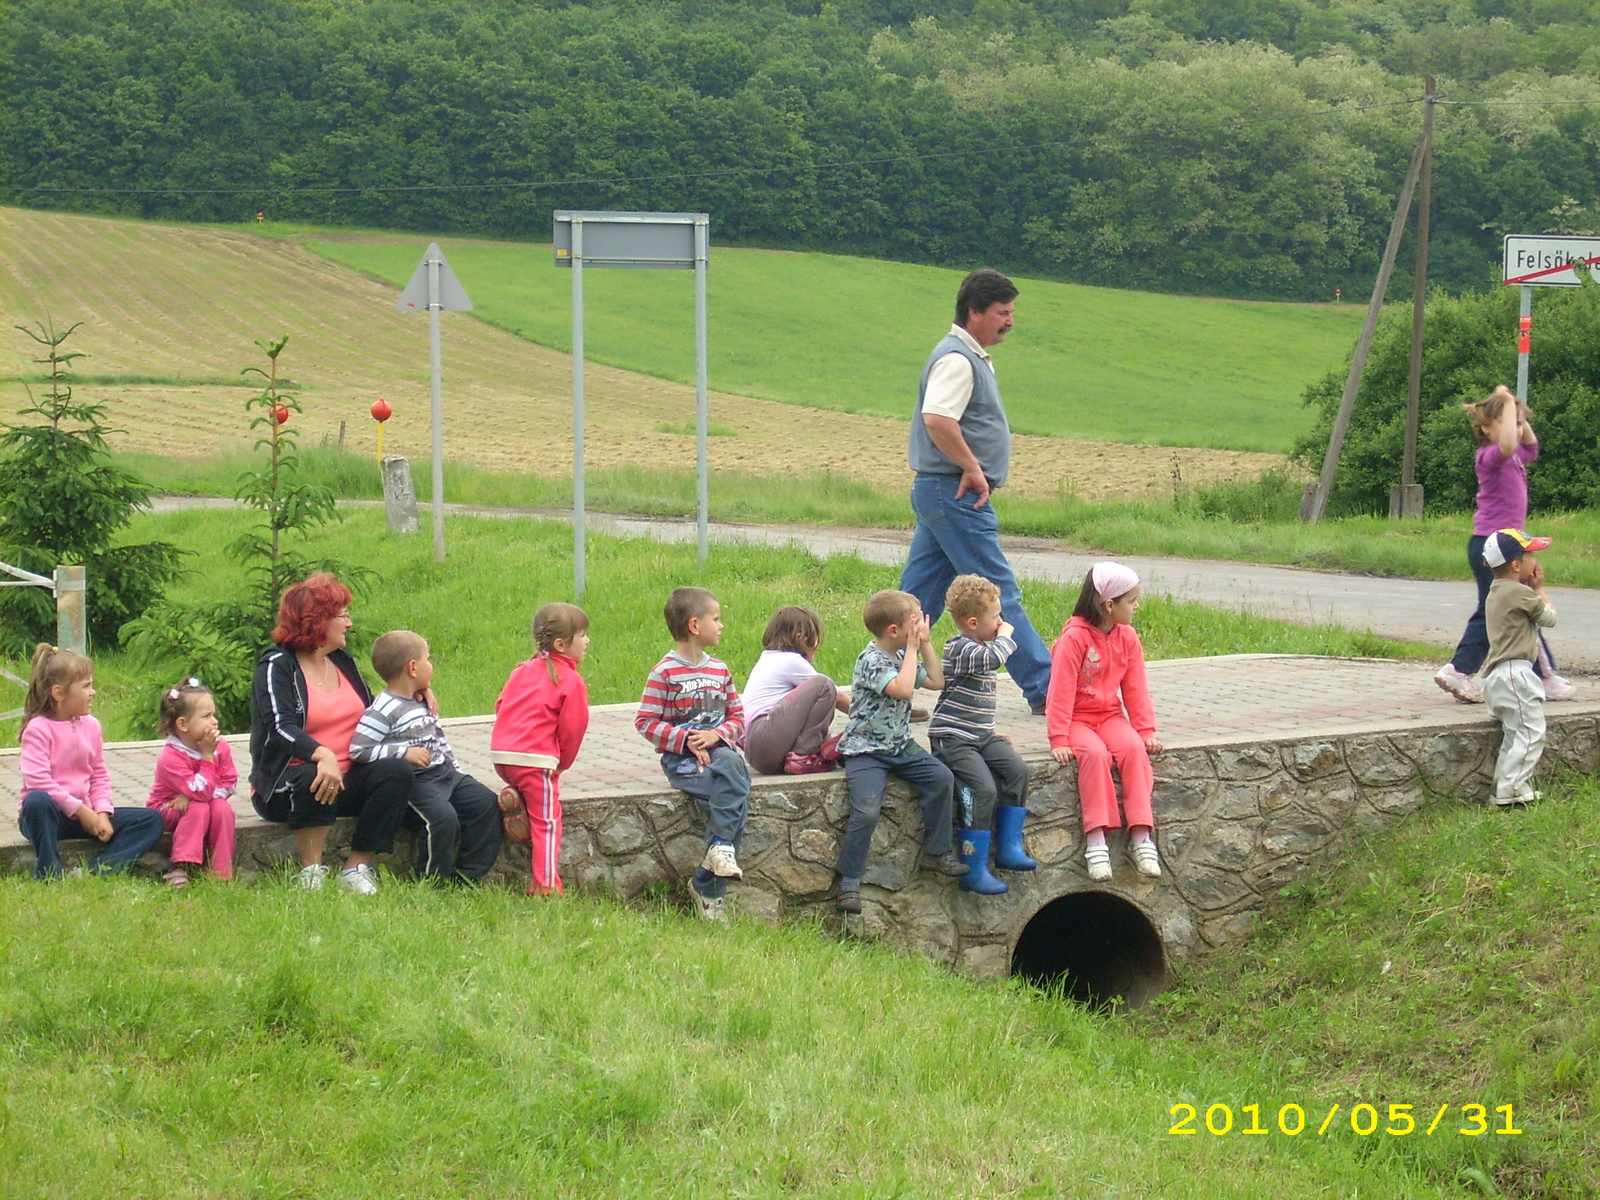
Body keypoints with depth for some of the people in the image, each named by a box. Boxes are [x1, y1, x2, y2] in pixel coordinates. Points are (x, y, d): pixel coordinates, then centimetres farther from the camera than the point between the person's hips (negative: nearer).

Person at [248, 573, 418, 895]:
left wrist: (415, 694, 9)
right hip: (284, 788, -6)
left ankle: (357, 868, -20)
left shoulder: (343, 662, 16)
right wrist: (322, 755, -41)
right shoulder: (277, 666, -7)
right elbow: (281, 727, -23)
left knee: (397, 772, -21)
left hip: (346, 781, 6)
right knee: (314, 779, -39)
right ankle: (311, 874, -27)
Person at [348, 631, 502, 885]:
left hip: (443, 772, 9)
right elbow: (358, 749, -20)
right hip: (413, 779, -9)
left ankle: (467, 875, 2)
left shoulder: (423, 704, 15)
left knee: (487, 803, -2)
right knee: (443, 817, -28)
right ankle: (434, 881, -10)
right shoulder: (384, 710, -14)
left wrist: (457, 771, 17)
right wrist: (404, 753, -22)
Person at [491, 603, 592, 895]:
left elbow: (500, 706, 17)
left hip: (501, 754, 6)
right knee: (546, 821, 1)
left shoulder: (523, 671, 14)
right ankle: (545, 886, -2)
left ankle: (514, 796, 3)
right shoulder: (570, 681, -6)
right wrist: (562, 763, 12)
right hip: (536, 759, -6)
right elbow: (572, 728, -5)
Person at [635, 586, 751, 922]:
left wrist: (717, 734, -9)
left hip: (717, 750, 5)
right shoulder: (665, 673, -3)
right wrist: (686, 740, -16)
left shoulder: (719, 670, 15)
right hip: (680, 757, -5)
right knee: (734, 796, -28)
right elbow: (646, 722, -7)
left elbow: (737, 717, 13)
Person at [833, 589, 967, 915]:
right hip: (866, 750, -8)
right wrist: (912, 649, -19)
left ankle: (937, 852, 3)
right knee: (867, 809, -24)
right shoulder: (871, 660, -16)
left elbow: (936, 681, 17)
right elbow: (903, 689, -30)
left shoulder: (903, 656, 12)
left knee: (942, 778, -13)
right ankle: (849, 881, -12)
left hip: (901, 746, 8)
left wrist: (925, 645, 9)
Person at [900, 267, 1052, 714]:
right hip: (954, 493, -11)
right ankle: (1044, 690, -4)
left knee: (918, 597, 10)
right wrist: (973, 469, -21)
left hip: (942, 493, 11)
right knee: (999, 593, -7)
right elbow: (937, 419, -29)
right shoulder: (957, 359, -15)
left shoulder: (972, 357, 19)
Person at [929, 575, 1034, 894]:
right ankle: (974, 870, -17)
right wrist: (1005, 636, -13)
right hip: (952, 737, -9)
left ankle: (1008, 847, -2)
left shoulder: (979, 649, 17)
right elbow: (994, 658, -34)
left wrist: (991, 733, 20)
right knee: (983, 788, -22)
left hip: (980, 736, 9)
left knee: (1017, 770, -9)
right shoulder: (960, 649, -14)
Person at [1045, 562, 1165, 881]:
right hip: (1076, 719, -5)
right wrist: (1058, 740, -21)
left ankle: (1141, 835, -25)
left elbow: (1136, 688, 8)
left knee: (1134, 748, -25)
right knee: (1095, 753, -34)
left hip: (1110, 716, 5)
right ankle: (1095, 840, -32)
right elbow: (1061, 690, -16)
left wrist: (1146, 731, 0)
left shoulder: (1127, 638, 4)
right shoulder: (1074, 637, -15)